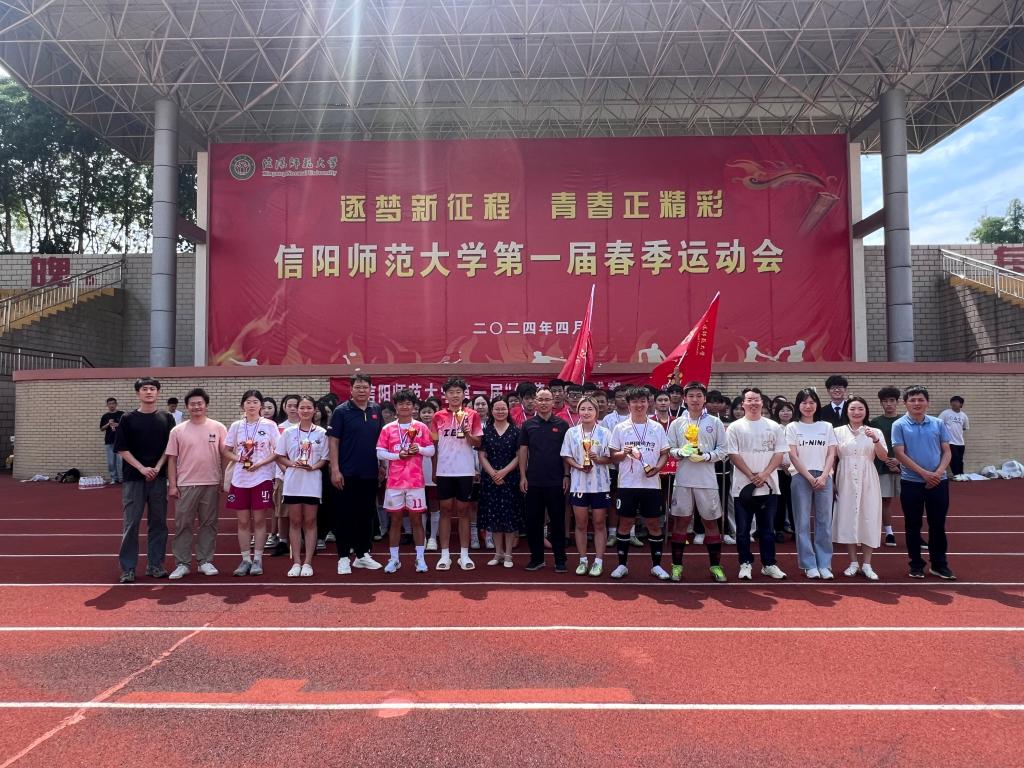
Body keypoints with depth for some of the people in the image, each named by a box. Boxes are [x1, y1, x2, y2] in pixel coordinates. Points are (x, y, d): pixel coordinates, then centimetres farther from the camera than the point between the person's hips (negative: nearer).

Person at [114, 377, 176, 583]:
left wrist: (157, 468, -9)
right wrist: (142, 468, -11)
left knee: (158, 522, 6)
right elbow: (122, 449, 0)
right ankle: (128, 568, 8)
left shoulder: (167, 418, 6)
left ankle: (155, 565, 16)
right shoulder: (128, 419, 2)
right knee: (130, 523, 0)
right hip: (134, 478, -1)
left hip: (159, 478, 2)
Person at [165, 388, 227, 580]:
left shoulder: (218, 428, 2)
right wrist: (172, 484, -1)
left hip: (211, 484, 0)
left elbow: (225, 455, 4)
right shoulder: (178, 431, 2)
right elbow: (172, 459, 4)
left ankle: (205, 561, 18)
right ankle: (182, 564, 13)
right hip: (185, 485, 0)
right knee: (183, 524, 3)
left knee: (208, 524, 8)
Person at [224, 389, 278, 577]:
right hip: (240, 478, 3)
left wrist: (261, 463, -15)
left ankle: (258, 559, 11)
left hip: (262, 477, -2)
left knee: (259, 519, 2)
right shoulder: (236, 426, 6)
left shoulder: (269, 425, -1)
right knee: (243, 521, 6)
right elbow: (226, 451, 10)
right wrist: (239, 459, -9)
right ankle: (245, 560, 15)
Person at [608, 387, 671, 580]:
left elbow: (665, 454, 7)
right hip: (627, 484, -1)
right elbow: (613, 456, 4)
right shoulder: (620, 428, 2)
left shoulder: (657, 427, 6)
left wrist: (657, 467, -11)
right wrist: (624, 453, -17)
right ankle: (622, 564, 16)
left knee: (654, 523, 5)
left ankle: (656, 565, 18)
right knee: (625, 523, 5)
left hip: (651, 484, 1)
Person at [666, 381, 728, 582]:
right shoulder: (677, 423, 6)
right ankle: (677, 565, 13)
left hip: (707, 480, 0)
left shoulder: (715, 422, 5)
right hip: (683, 480, 0)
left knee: (711, 521, 6)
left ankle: (715, 565, 17)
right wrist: (681, 452, -15)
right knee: (681, 520, 4)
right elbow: (669, 449, 5)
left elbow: (722, 450, 3)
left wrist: (706, 456, -14)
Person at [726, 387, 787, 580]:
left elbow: (779, 453, 2)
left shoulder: (773, 427, 6)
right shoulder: (735, 427, 0)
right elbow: (733, 455, -5)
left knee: (767, 528, 10)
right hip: (743, 486, -2)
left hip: (769, 486, 2)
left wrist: (764, 474, -11)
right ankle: (746, 564, 15)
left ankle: (768, 564, 20)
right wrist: (751, 476, -12)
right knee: (743, 528, 4)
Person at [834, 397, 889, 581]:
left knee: (868, 519, 1)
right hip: (846, 481, 0)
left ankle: (866, 564, 10)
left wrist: (875, 440, -21)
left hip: (867, 482, 0)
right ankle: (853, 563, 13)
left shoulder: (875, 432, 4)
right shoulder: (838, 432, 3)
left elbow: (883, 457, -5)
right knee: (847, 518, 1)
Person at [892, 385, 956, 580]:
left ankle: (939, 564, 20)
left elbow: (947, 451, 5)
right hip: (911, 482, -2)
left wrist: (938, 472, -11)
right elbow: (900, 454, -9)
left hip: (938, 482, 2)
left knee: (938, 524, 8)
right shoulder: (899, 425, -4)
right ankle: (916, 565, 17)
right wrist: (924, 473, -14)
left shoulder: (938, 424, 4)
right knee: (913, 525, 6)